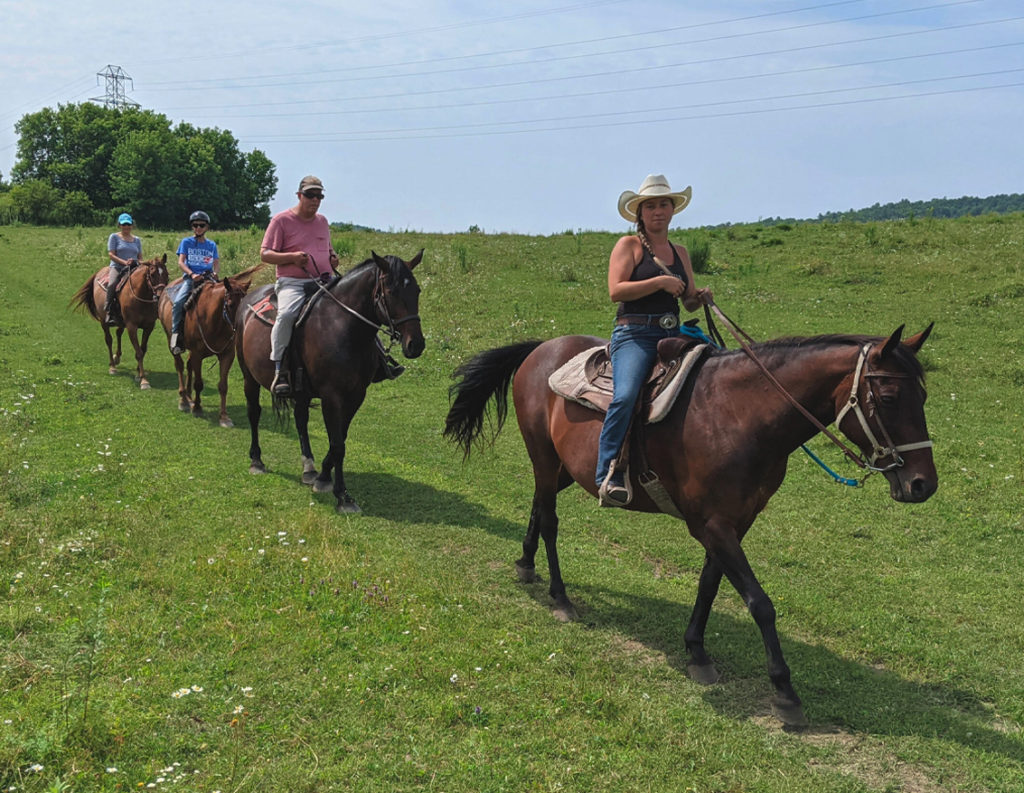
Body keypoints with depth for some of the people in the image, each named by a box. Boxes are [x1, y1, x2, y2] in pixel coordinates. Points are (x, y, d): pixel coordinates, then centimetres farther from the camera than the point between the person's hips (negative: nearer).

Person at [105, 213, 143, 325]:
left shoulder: (137, 240, 20)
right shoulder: (114, 237, 8)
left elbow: (140, 257, 20)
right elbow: (111, 254, -2)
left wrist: (139, 264, -4)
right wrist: (124, 262, -18)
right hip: (117, 267, -4)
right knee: (112, 285, -33)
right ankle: (109, 313, -31)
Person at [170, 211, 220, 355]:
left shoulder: (211, 245, 17)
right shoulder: (186, 242, 9)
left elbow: (216, 263, 13)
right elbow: (181, 262, 0)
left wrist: (215, 272, -11)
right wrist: (192, 274, -18)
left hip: (208, 278, 2)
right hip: (190, 278, -2)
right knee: (178, 302, -26)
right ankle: (175, 335, -20)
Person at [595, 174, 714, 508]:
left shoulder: (680, 252, 22)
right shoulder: (628, 245, 5)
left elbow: (689, 302, 23)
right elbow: (616, 290, -9)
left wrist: (701, 297, -1)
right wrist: (660, 282, -14)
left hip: (674, 333, 6)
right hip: (634, 334, -6)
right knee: (625, 396, -31)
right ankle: (608, 477, -27)